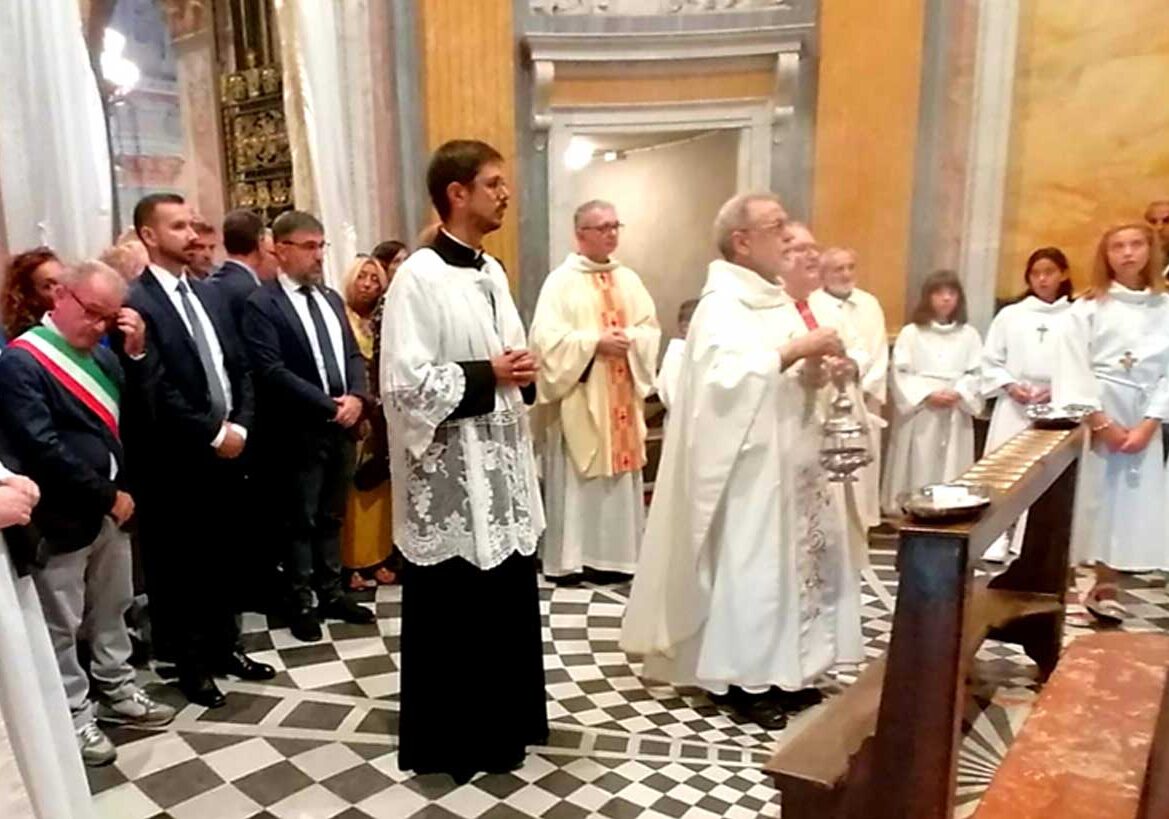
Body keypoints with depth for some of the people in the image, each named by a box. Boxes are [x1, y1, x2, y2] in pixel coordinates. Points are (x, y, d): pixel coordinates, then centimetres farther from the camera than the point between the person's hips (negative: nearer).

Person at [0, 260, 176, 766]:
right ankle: (74, 718, 23)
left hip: (110, 508, 7)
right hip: (62, 516, -7)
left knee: (112, 608, 19)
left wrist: (137, 353, -7)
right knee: (63, 625, 9)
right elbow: (42, 447, -20)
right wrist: (107, 496, -15)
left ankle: (118, 694, 35)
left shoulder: (99, 350, 7)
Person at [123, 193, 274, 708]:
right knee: (179, 566, 9)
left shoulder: (209, 294, 11)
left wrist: (239, 425, -2)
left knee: (221, 559, 17)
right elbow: (155, 392, -19)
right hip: (175, 461, -6)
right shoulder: (135, 303, -13)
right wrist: (213, 433, -13)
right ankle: (190, 663, 25)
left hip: (228, 449, 7)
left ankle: (224, 647, 33)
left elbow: (239, 367, 11)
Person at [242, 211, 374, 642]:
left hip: (342, 426, 6)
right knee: (299, 521, 7)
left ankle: (331, 593, 29)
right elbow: (272, 372, -17)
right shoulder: (262, 304, -9)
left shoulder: (331, 298, 13)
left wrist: (356, 397, -6)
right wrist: (327, 406, -17)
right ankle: (301, 603, 21)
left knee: (332, 517, 16)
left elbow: (353, 354, 13)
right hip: (299, 431, -6)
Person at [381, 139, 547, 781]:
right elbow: (404, 383, -19)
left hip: (501, 466, 8)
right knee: (449, 618, 7)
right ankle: (445, 743, 26)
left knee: (509, 606, 15)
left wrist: (523, 373, -1)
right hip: (449, 475, -7)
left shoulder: (492, 272, 11)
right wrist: (489, 376, -16)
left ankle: (502, 726, 34)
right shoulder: (418, 276, -13)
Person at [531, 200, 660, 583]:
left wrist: (629, 339, -11)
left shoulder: (628, 279, 11)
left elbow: (652, 328, 9)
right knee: (574, 477, -1)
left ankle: (615, 553, 19)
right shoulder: (561, 281, -6)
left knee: (620, 476, 8)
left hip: (621, 396, 5)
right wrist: (596, 341, -19)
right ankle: (568, 557, 9)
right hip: (579, 399, -5)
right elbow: (547, 337, -14)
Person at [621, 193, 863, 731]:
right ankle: (742, 681, 14)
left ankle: (777, 671, 27)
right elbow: (727, 379, -27)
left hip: (788, 459, 10)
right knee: (748, 564, -1)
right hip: (747, 462, -9)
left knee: (792, 559, 14)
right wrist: (794, 350, -25)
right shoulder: (722, 303, -13)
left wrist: (817, 369, 0)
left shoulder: (777, 298, 14)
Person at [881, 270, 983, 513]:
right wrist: (927, 395, -14)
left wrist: (958, 394, -13)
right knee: (916, 472, 1)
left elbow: (976, 374, 4)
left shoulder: (969, 335, 9)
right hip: (919, 414, -2)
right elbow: (901, 374, -5)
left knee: (951, 472, 4)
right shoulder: (911, 333, 1)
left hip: (955, 416, 2)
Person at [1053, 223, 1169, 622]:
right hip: (1091, 415, -3)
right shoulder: (1087, 307, -1)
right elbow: (1074, 369, -7)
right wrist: (1102, 423, -13)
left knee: (1129, 500, 4)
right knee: (1086, 496, -1)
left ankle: (1105, 587, 16)